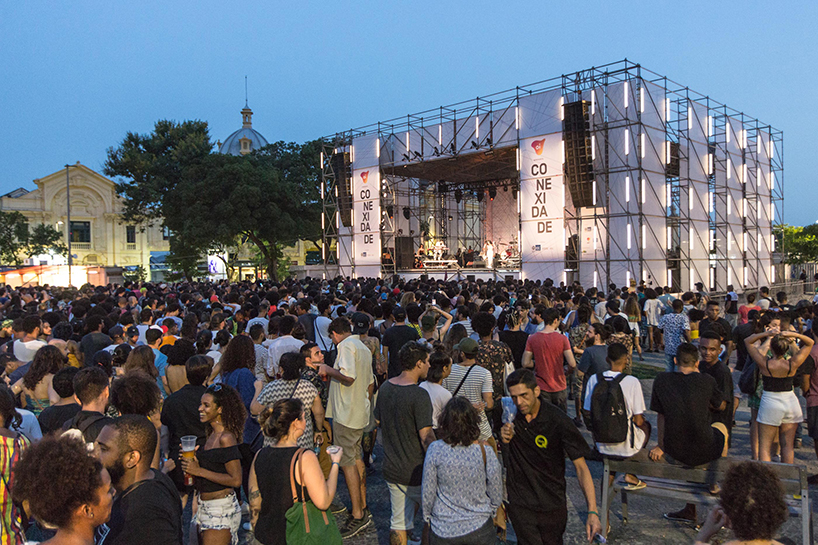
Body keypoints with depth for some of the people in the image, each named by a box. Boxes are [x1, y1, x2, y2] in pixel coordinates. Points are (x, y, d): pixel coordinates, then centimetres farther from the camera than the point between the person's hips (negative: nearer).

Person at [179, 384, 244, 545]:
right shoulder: (213, 434, 8)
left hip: (221, 509, -9)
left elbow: (236, 480, -21)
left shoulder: (226, 438, -18)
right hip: (205, 508, 9)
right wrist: (192, 462, 2)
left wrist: (199, 471, -18)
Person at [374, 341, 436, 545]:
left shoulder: (385, 387, 1)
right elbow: (426, 437, -23)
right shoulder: (419, 395, -22)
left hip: (391, 469, 7)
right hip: (416, 471, -7)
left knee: (398, 523, 17)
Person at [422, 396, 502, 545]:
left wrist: (427, 516, 11)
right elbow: (496, 496, -5)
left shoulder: (435, 450, -18)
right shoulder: (485, 452, -16)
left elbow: (427, 492, -8)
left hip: (443, 532, 0)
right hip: (479, 529, 0)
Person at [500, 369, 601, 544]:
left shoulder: (558, 420, -20)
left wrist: (592, 512, -25)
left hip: (552, 502, -1)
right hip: (519, 502, 2)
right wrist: (503, 439, -15)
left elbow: (580, 466, -17)